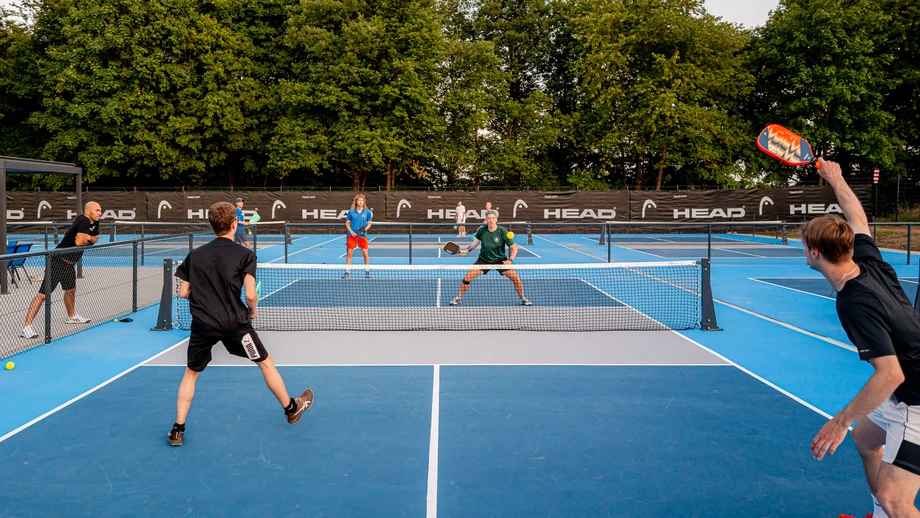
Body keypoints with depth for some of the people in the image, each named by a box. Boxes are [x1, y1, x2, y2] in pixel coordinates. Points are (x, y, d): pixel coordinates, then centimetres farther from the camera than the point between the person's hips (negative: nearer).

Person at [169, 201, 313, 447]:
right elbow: (250, 295, -15)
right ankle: (291, 408, 31)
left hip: (202, 324, 3)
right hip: (235, 323, -2)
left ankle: (178, 430, 16)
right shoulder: (245, 255, -7)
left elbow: (183, 292, 6)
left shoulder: (195, 255, 4)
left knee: (191, 373, 21)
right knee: (266, 363, 17)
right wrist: (253, 311, 6)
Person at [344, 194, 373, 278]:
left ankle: (367, 271, 15)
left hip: (362, 236, 0)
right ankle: (347, 272, 9)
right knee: (349, 253, 1)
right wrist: (351, 232, -9)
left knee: (365, 253, -1)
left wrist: (364, 229, -14)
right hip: (352, 236, 0)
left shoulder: (367, 212, -1)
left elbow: (369, 223, 6)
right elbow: (347, 223, 5)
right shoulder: (351, 212, -1)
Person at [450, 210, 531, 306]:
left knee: (516, 278, -13)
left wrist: (510, 260, -27)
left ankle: (523, 299, 13)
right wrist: (466, 250, -6)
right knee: (468, 277, -13)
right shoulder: (482, 230, -12)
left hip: (500, 260, -1)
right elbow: (475, 242, 8)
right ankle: (458, 298, 8)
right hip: (484, 260, 1)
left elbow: (514, 248, -13)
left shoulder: (502, 232, -18)